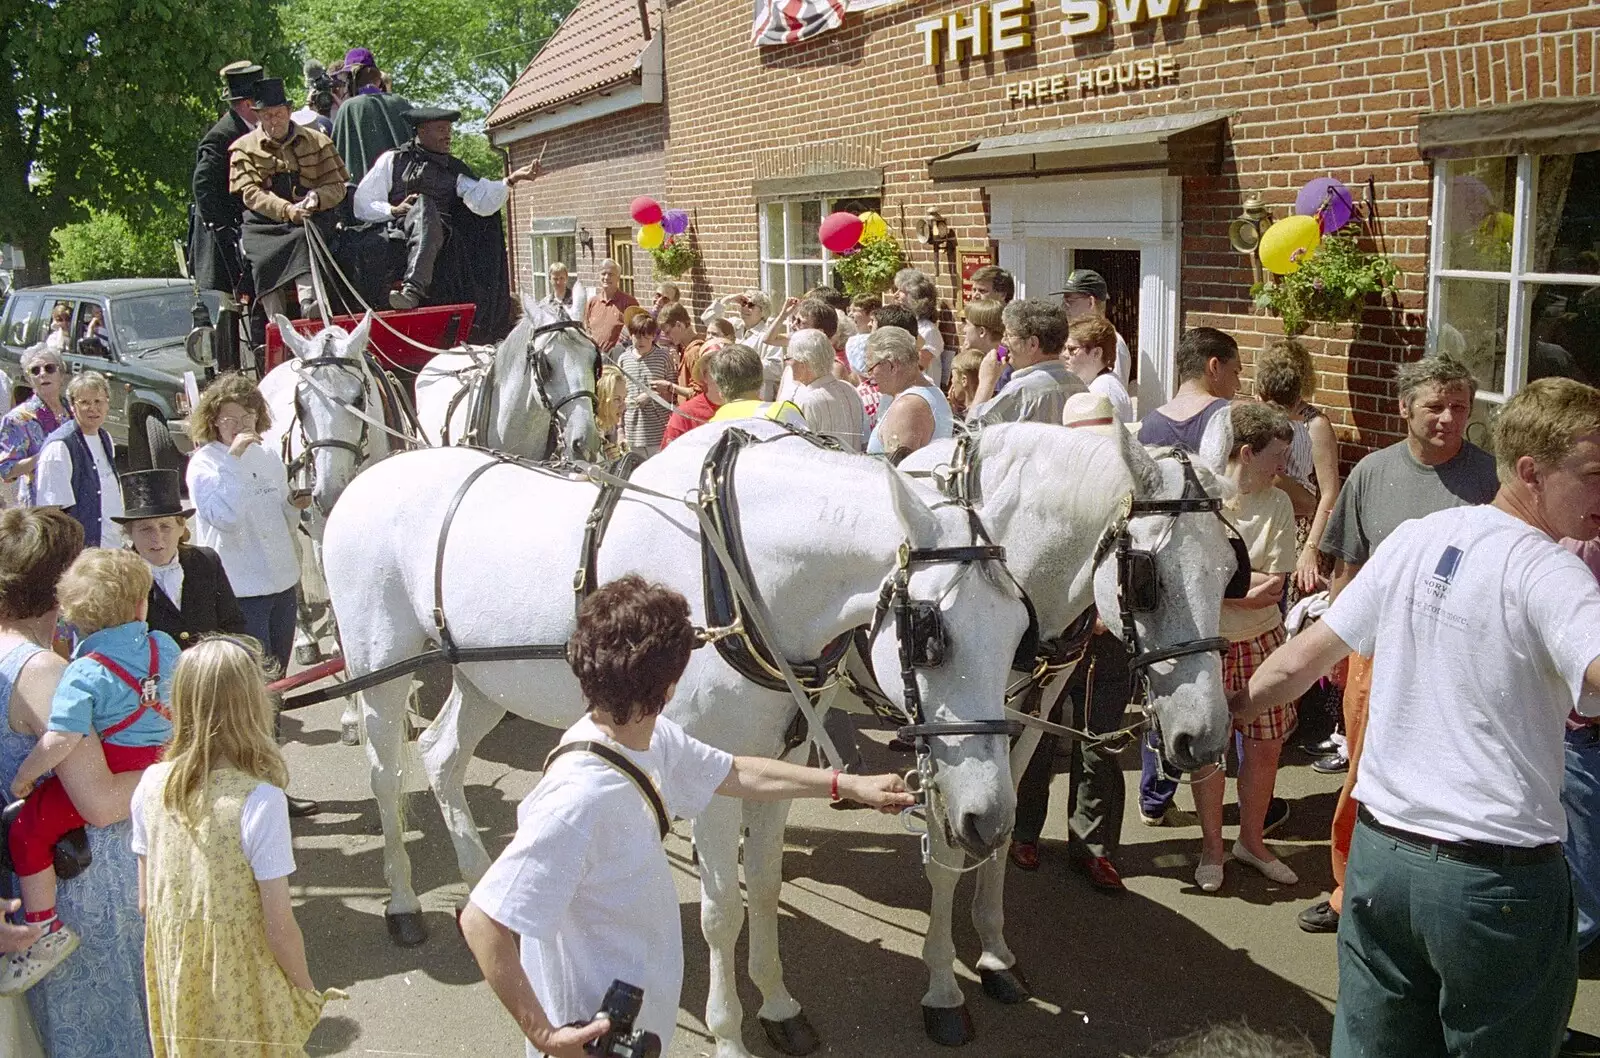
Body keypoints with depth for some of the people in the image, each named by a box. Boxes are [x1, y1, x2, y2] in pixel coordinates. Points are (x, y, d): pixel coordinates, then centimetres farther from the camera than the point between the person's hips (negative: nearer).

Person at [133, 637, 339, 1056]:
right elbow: (279, 927, -20)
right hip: (242, 990, -4)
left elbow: (146, 902, 1)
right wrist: (308, 991, -4)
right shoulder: (260, 800, -25)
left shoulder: (151, 785, -10)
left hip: (175, 985, 4)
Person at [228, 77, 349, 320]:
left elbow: (337, 186, 11)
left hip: (311, 217, 0)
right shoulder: (244, 148, 12)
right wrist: (287, 210, -20)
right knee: (264, 257, -31)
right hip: (264, 222, 0)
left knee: (302, 239, -35)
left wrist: (316, 198, -14)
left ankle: (310, 304, -55)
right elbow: (250, 193, -2)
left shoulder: (317, 142, 16)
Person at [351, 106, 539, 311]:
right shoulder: (393, 160, 18)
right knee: (423, 203, -32)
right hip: (397, 230, -1)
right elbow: (362, 205, 13)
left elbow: (484, 203, 6)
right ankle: (415, 288, -50)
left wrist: (511, 180, -8)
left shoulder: (454, 169, 23)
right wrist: (393, 210, -5)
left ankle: (413, 287, -53)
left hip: (437, 232, 1)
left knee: (423, 206, -33)